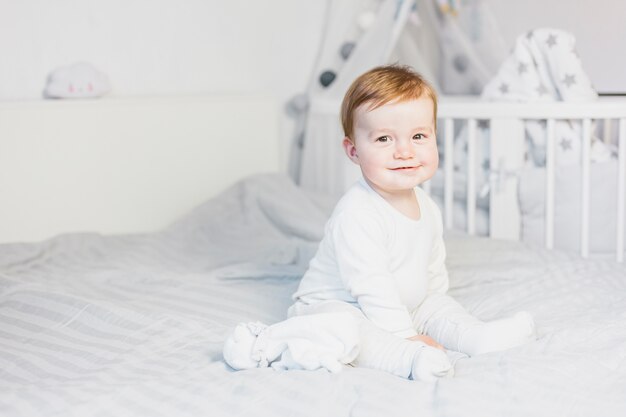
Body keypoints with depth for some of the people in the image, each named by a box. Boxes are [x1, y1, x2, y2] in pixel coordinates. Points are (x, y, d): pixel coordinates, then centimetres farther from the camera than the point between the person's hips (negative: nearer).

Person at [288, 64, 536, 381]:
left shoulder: (427, 209, 2)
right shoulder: (356, 214, -29)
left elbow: (434, 273, 15)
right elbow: (371, 286, -29)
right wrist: (405, 337, -27)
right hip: (336, 305, -9)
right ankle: (410, 358, -47)